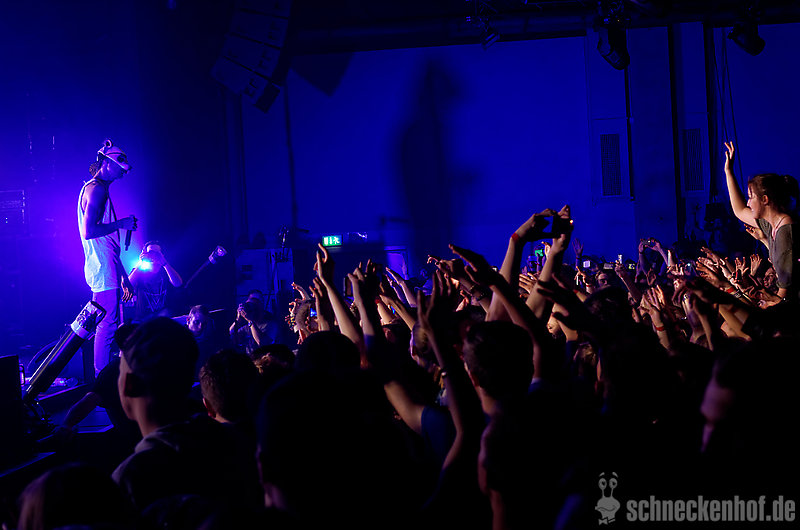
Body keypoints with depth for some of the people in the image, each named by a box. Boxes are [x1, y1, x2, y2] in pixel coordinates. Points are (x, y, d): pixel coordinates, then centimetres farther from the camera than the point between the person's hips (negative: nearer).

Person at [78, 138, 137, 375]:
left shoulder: (101, 190, 22)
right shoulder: (96, 190, -10)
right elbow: (88, 231, -22)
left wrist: (123, 277, 24)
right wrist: (121, 223, -12)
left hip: (107, 272, 11)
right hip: (103, 272, -11)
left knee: (109, 326, 12)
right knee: (107, 326, -10)